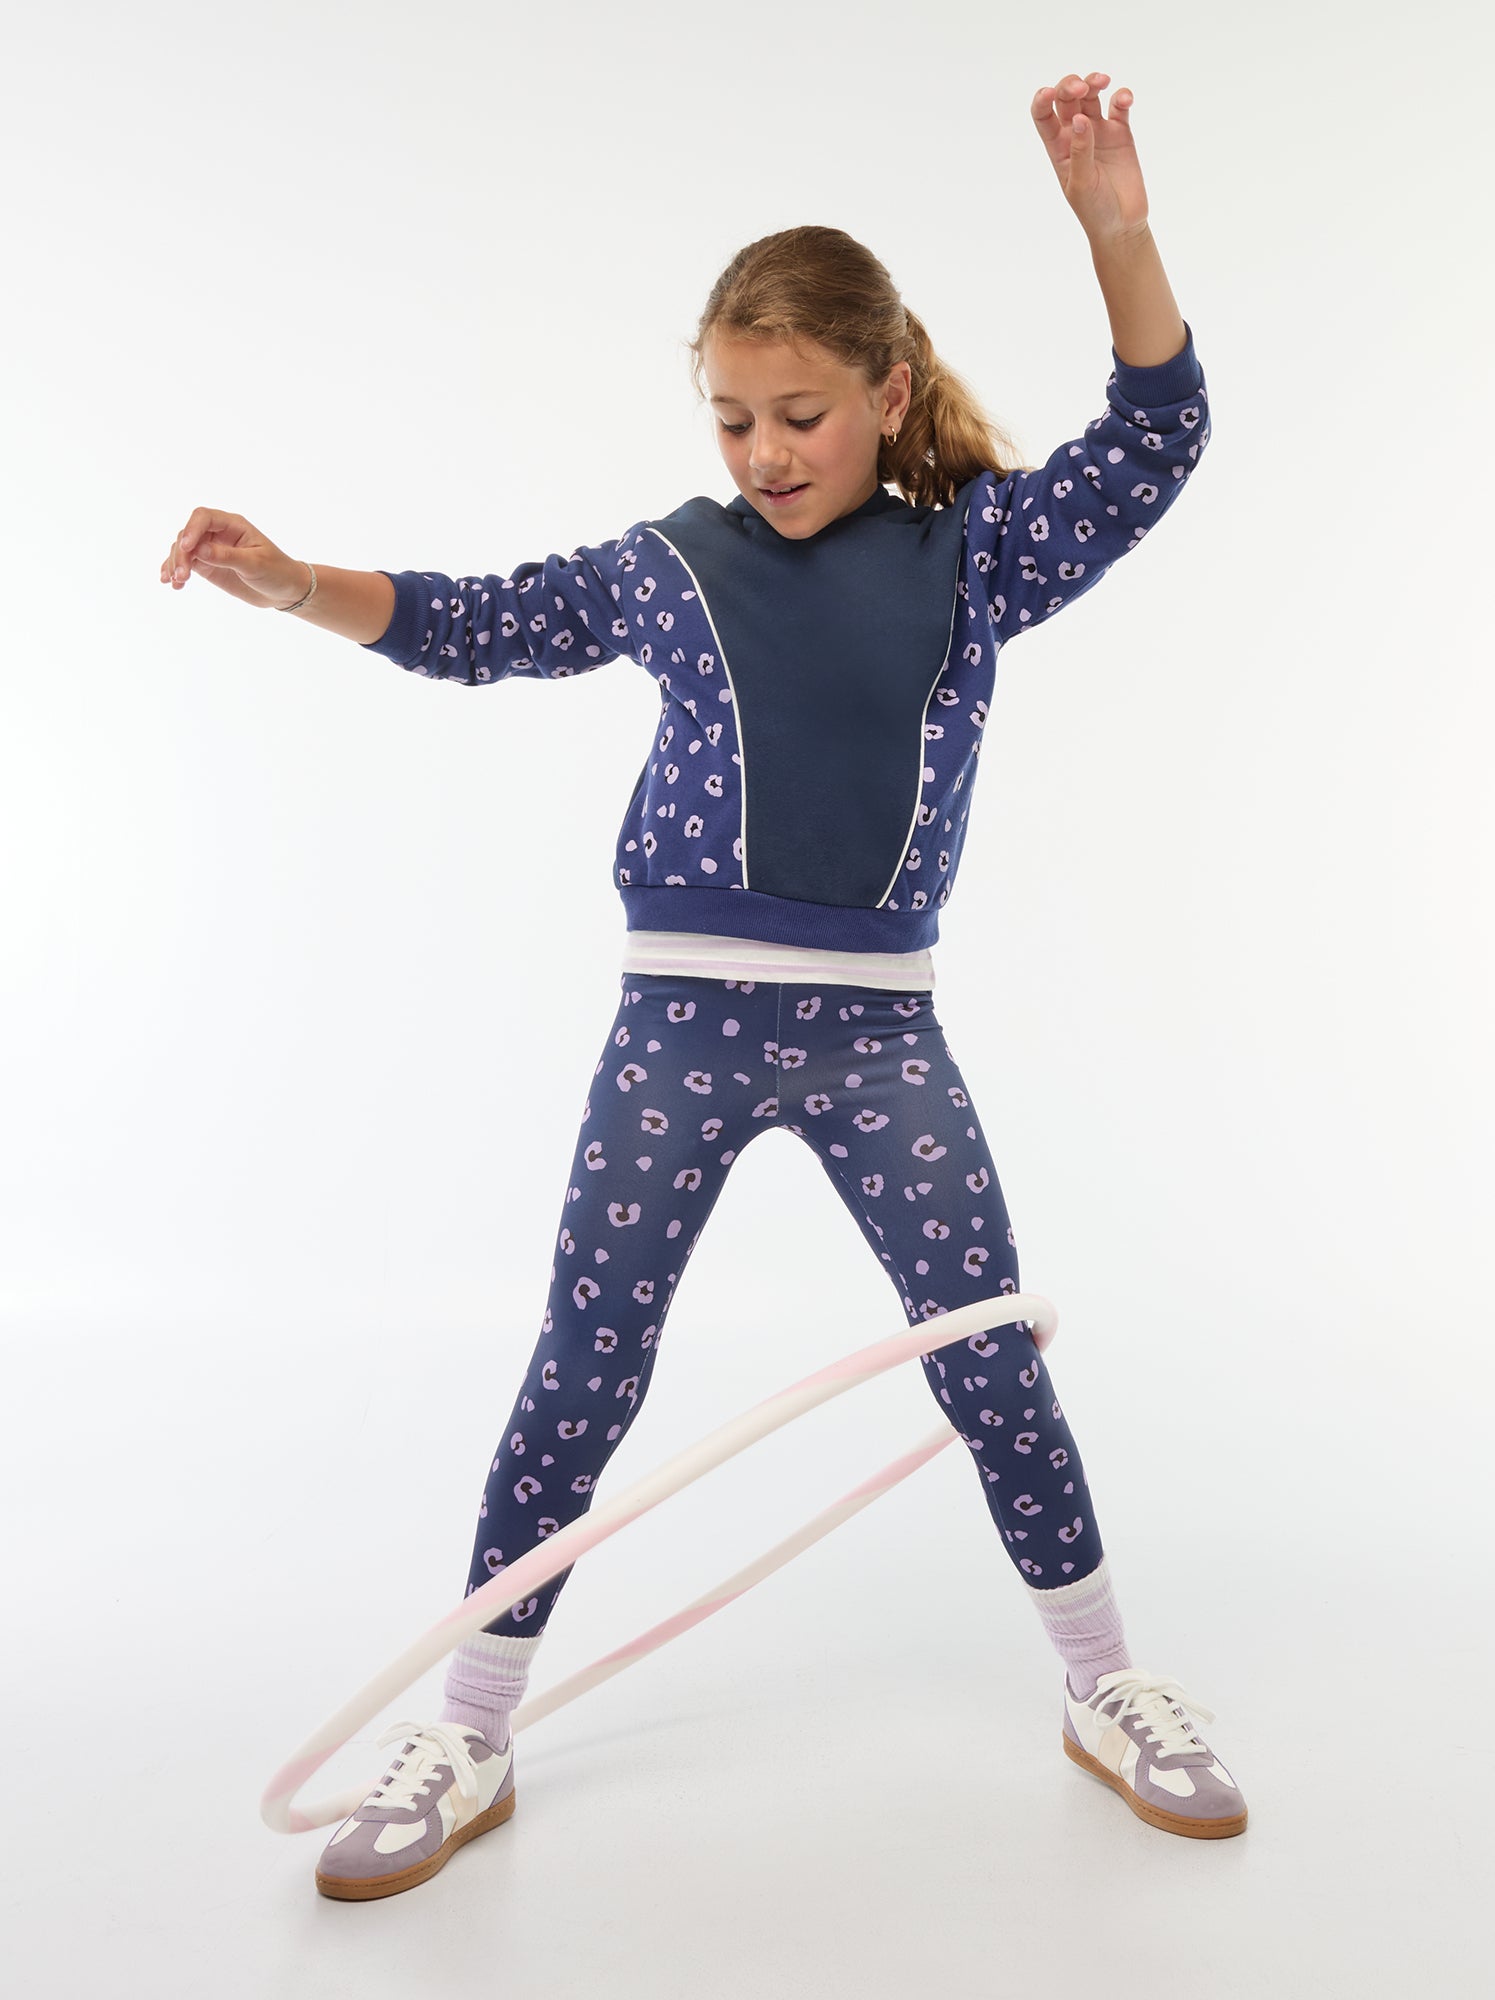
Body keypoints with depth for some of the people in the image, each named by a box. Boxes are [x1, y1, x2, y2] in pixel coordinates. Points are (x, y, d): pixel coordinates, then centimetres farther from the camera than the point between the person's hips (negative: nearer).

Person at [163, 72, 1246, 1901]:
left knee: (993, 1357, 6)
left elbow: (1154, 444, 2)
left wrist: (1113, 229, -10)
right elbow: (472, 625, 10)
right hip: (680, 1017, 0)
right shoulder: (667, 566, 5)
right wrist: (291, 581, -2)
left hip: (879, 1028, 0)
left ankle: (1105, 1689, 29)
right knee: (580, 1373, 4)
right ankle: (469, 1734, 22)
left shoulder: (973, 552, 5)